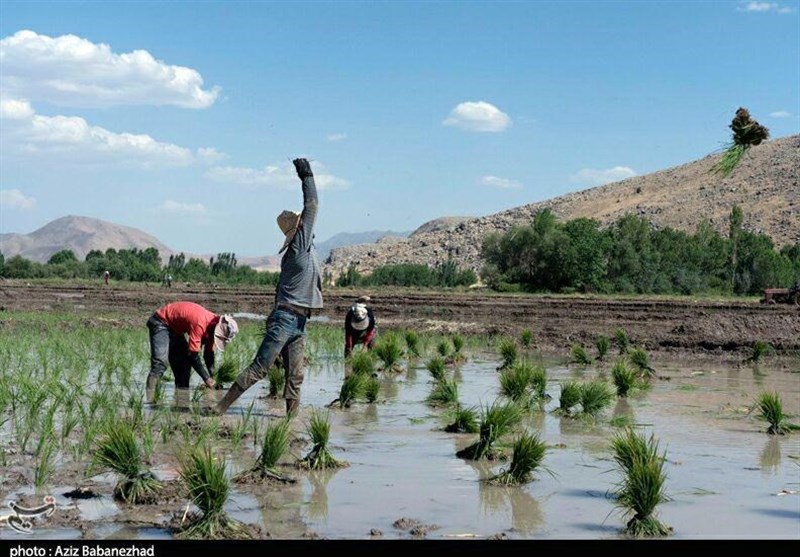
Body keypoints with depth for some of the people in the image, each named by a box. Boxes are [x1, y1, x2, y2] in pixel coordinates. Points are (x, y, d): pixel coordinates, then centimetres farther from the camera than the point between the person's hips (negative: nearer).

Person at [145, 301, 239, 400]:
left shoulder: (213, 324, -8)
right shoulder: (200, 323, -35)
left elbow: (209, 353, 1)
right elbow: (193, 354, -32)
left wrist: (213, 378, -6)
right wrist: (207, 379, -27)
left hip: (174, 327, 10)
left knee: (184, 362, 7)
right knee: (160, 363, -23)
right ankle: (148, 400, -30)